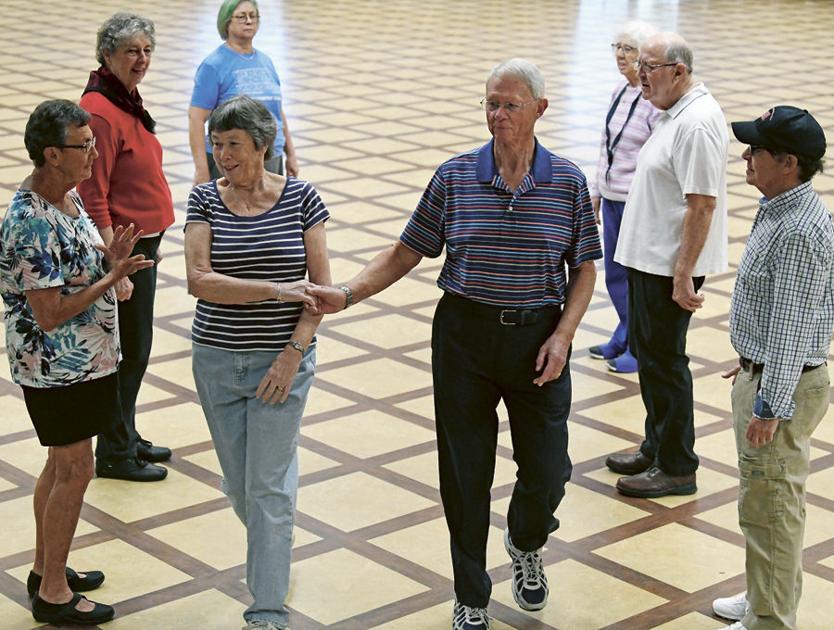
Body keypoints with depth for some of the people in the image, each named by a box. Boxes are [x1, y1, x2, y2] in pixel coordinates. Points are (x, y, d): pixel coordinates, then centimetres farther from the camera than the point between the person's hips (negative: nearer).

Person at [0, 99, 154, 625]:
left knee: (62, 464, 20)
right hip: (59, 368, -10)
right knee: (75, 472, 0)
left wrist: (108, 257, -3)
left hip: (83, 359, 10)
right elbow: (49, 315, -27)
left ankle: (47, 568, 35)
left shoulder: (65, 196, 4)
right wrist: (113, 276, -24)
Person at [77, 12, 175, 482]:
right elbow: (94, 200, -22)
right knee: (128, 351, 1)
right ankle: (115, 456, 14)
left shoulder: (127, 99, 9)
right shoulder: (100, 111, -21)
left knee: (134, 349, 19)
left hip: (142, 241, 9)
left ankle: (127, 437, 32)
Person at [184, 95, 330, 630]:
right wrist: (275, 290, -21)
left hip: (283, 359, -2)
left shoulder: (300, 198, -5)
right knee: (238, 479, 14)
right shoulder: (206, 199, -2)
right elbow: (199, 280, -13)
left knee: (269, 485, -2)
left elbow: (321, 284, -5)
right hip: (217, 359, 3)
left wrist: (295, 352, -13)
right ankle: (273, 546, 45)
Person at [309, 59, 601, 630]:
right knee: (465, 475, 6)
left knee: (546, 471, 3)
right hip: (464, 336, 0)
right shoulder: (455, 177, -2)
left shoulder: (568, 182, -2)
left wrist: (563, 335, -9)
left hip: (538, 340, 0)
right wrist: (347, 294, -11)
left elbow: (584, 269, 3)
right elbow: (407, 253, 1)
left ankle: (526, 545, 41)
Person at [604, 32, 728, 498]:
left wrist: (683, 276, -24)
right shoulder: (676, 113, 11)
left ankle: (677, 469, 9)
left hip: (669, 266, -10)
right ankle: (657, 449, 32)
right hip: (649, 258, 10)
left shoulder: (697, 123, -21)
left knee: (664, 361, -2)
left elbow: (702, 203, -25)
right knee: (648, 352, 18)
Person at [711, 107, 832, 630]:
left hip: (781, 386, -11)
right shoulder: (781, 210, 7)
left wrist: (770, 407, -24)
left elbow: (792, 326, -26)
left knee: (770, 506, 1)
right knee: (767, 499, 23)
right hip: (763, 370, 11)